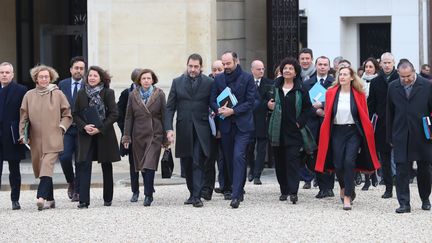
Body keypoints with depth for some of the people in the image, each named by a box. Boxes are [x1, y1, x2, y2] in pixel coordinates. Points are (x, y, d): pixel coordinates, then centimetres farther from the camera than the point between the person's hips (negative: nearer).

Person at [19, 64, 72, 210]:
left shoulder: (58, 94, 3)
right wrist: (22, 134, 4)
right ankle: (50, 200, 17)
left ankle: (42, 197, -29)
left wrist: (62, 127, -3)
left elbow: (67, 114, 10)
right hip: (36, 139, 3)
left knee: (47, 167, -19)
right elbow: (23, 117, 11)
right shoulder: (29, 95, 8)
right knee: (40, 169, 7)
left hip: (53, 139, -3)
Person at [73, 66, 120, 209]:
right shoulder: (81, 94, 5)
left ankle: (108, 199, 23)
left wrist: (100, 128, -16)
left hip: (104, 135, -1)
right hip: (86, 136, 1)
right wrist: (84, 126, -12)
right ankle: (83, 201, -13)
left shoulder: (107, 93, -3)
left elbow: (114, 114, -7)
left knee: (106, 167, 10)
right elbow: (76, 114, 7)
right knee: (84, 166, -10)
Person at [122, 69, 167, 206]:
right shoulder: (133, 96, 7)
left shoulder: (159, 95, 1)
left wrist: (166, 138, -1)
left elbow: (164, 116, 2)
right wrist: (126, 137, 3)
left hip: (155, 134, -3)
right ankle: (149, 192, 21)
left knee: (149, 165, -13)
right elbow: (129, 117, 8)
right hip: (138, 135, 3)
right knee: (142, 166, 8)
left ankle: (148, 195, -10)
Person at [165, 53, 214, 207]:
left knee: (198, 163, -11)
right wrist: (169, 129, -5)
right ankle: (192, 193, 20)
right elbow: (170, 107, 6)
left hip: (201, 130, -3)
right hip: (184, 130, 3)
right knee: (187, 164, 8)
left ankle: (196, 196, -12)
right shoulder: (177, 82, 8)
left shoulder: (209, 83, 3)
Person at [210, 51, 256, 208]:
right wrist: (219, 109, -12)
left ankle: (236, 195, -19)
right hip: (226, 124, 4)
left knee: (238, 156, -15)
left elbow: (250, 101, -5)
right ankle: (234, 189, 24)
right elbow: (212, 100, 10)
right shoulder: (219, 79, 9)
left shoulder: (247, 78, -1)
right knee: (229, 158, 9)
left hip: (242, 124, -4)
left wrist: (233, 111, -15)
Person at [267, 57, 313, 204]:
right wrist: (269, 105, -6)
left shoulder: (301, 89, 0)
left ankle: (293, 192, -14)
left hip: (293, 130, -4)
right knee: (279, 161, 7)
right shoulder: (275, 87, 8)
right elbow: (268, 102, 17)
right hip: (277, 130, 4)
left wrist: (300, 122, -7)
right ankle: (284, 190, 17)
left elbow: (308, 108, 2)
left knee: (292, 160, -10)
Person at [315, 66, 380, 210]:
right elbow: (327, 115, 7)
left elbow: (364, 116, 2)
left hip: (353, 132, -2)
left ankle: (347, 197, -8)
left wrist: (367, 134, -3)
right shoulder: (331, 93, 3)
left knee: (349, 162, -16)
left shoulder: (359, 94, -1)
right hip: (337, 132, 2)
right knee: (338, 164, 3)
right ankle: (344, 187, 35)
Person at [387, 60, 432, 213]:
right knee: (402, 170, -4)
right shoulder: (393, 87, 3)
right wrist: (390, 137, 7)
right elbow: (390, 113, 8)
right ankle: (404, 203, -1)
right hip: (401, 136, 1)